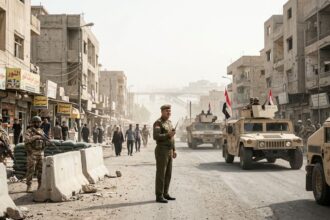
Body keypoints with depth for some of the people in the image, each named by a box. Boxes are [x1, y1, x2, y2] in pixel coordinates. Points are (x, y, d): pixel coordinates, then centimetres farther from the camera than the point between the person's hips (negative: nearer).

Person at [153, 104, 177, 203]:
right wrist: (168, 135, -26)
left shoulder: (169, 122, 17)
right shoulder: (158, 123, -11)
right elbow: (156, 137, -23)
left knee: (168, 174, 11)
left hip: (169, 152, 9)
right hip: (161, 151, -9)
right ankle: (159, 196, -1)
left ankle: (165, 194, 20)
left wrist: (174, 150, 16)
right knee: (161, 174, -5)